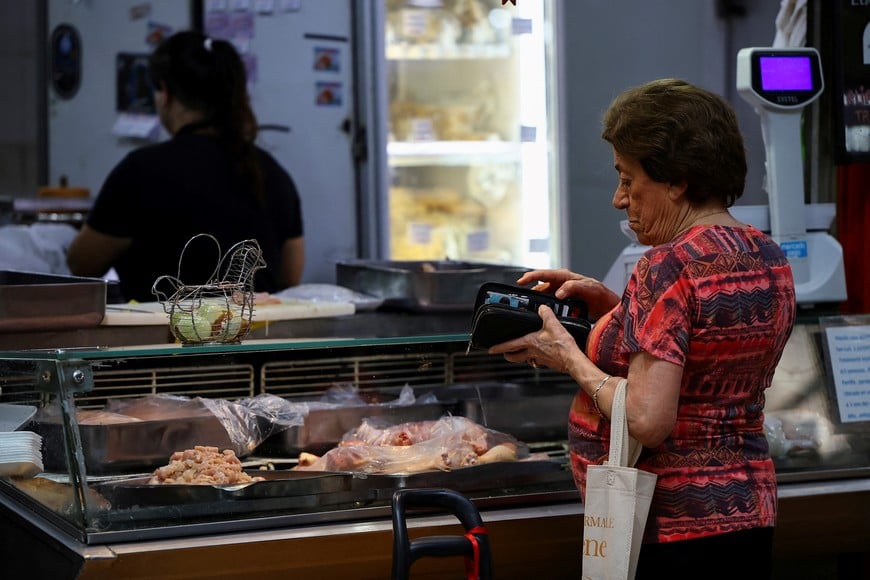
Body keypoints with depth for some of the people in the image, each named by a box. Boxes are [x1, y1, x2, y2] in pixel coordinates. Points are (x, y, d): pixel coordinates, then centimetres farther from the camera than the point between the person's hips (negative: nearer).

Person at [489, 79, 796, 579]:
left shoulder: (669, 266, -20)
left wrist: (570, 358, -10)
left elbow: (647, 421, -25)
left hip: (666, 534, -9)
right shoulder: (770, 258, 7)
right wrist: (613, 306, 12)